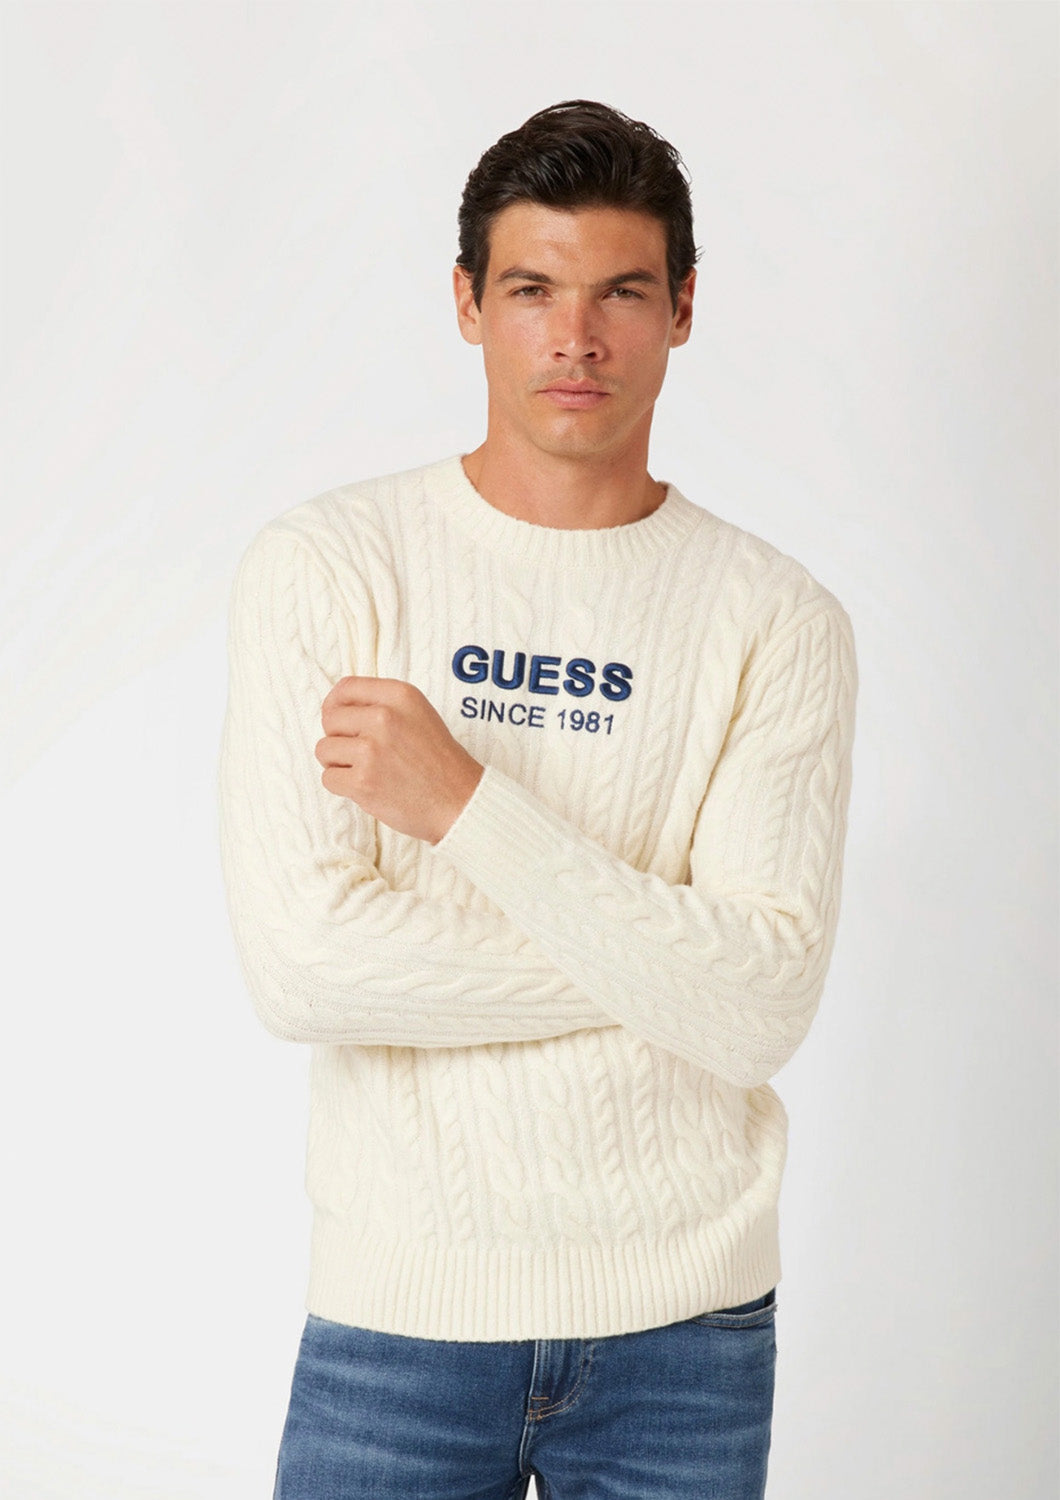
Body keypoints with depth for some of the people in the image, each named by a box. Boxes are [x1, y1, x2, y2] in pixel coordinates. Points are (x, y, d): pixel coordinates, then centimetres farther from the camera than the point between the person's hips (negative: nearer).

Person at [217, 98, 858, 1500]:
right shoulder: (322, 567, -5)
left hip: (686, 1318, 1)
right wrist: (665, 955, -12)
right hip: (400, 1299, -1)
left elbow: (760, 1012, -13)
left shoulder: (778, 619, -4)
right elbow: (302, 962, -14)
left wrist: (463, 800, -19)